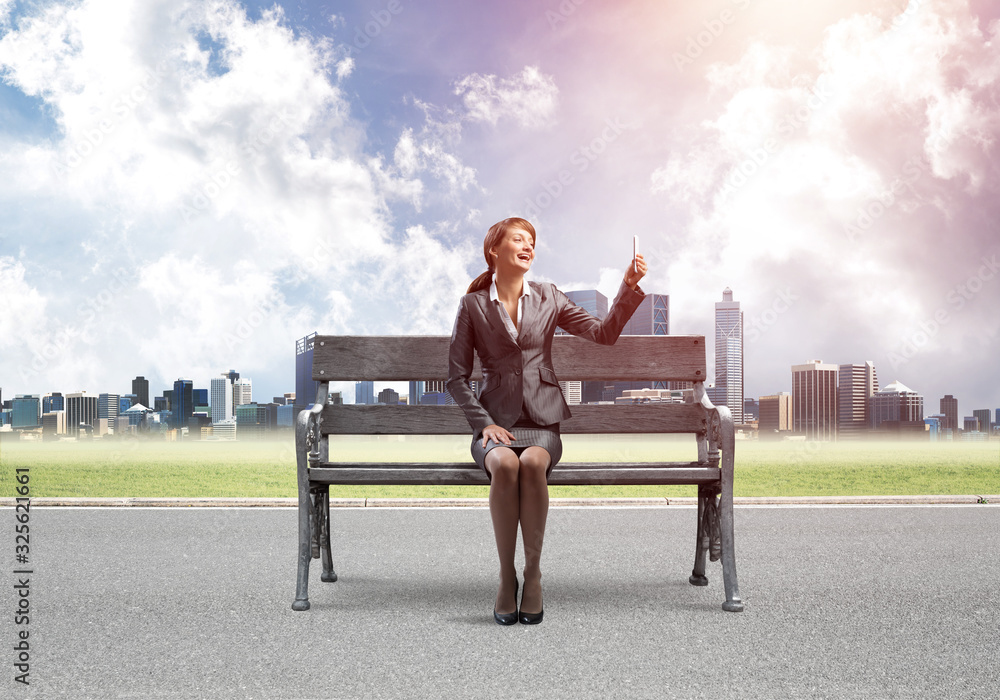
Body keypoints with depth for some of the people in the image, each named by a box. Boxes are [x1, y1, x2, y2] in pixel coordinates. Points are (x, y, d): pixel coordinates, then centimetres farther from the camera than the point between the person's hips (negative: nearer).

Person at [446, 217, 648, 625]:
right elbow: (457, 377, 6)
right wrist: (484, 423, -8)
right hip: (496, 422, -1)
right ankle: (506, 577, -22)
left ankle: (533, 574, -22)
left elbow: (604, 334, 7)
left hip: (542, 422, 1)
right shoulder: (473, 305, 7)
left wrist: (629, 287, -5)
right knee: (505, 465, -34)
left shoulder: (548, 299, 12)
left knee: (533, 462, -34)